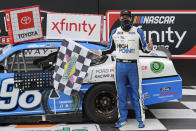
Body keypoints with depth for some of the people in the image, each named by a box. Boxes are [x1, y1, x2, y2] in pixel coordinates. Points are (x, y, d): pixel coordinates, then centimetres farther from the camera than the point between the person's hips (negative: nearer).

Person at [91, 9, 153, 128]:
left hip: (133, 66, -3)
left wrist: (148, 48, -21)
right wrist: (99, 52, 1)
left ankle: (140, 119, 11)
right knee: (121, 95, 8)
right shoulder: (115, 32, 9)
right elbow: (110, 49, 16)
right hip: (120, 65, 3)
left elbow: (144, 48, 2)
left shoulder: (138, 31, 1)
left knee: (136, 95, 1)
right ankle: (123, 119, 20)